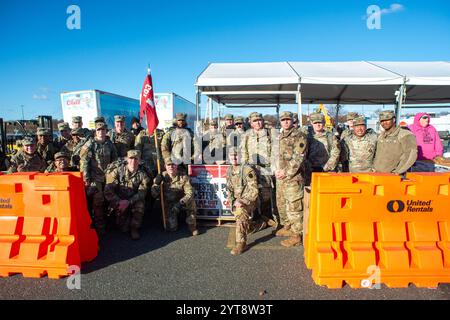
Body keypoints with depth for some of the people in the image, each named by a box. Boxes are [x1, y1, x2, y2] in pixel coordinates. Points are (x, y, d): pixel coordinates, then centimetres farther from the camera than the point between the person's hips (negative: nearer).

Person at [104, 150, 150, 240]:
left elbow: (142, 192, -16)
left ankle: (135, 228, -8)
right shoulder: (118, 171, -11)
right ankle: (124, 226, 16)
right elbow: (108, 190, -13)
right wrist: (118, 202, -26)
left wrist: (128, 201, -32)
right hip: (119, 200, -2)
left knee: (140, 205, -30)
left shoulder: (142, 174, -8)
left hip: (134, 200, 2)